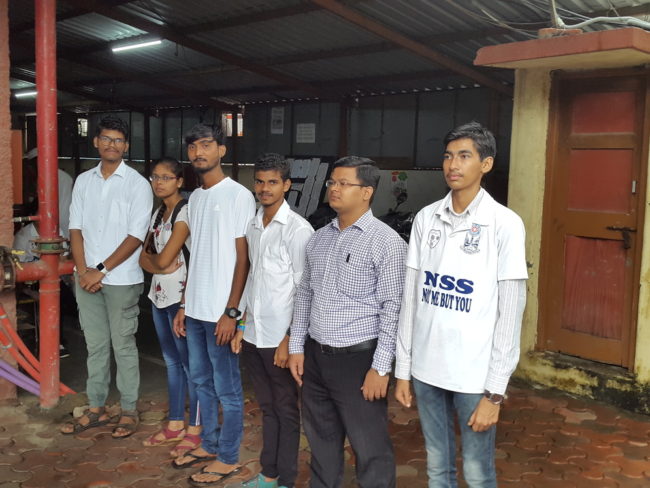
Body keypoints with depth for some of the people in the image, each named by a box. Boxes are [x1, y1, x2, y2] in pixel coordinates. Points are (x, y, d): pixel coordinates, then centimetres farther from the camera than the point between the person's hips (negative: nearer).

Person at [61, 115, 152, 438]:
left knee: (123, 346, 4)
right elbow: (76, 229, 7)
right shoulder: (83, 181, 9)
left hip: (121, 279, -4)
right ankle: (96, 409, 24)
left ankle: (129, 411, 16)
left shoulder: (137, 184, -6)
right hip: (86, 278, 5)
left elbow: (136, 236, -11)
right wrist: (83, 271, -6)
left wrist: (101, 270, -13)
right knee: (95, 346, 13)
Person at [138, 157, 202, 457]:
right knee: (171, 361, 15)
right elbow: (144, 257, 10)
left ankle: (195, 429, 10)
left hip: (180, 296, -8)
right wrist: (159, 265, -10)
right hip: (159, 295, 9)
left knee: (189, 362, 0)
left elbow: (164, 259, -17)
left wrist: (150, 256, 3)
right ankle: (175, 426, 25)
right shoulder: (159, 213, 14)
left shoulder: (185, 212, -13)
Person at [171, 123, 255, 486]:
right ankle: (209, 445, 34)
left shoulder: (238, 195, -11)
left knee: (227, 389, 5)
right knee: (202, 381, 18)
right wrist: (185, 305, 15)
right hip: (196, 309, 8)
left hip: (220, 312, -8)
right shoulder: (195, 197, 12)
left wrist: (231, 311, -16)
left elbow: (244, 259, -13)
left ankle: (228, 458, 19)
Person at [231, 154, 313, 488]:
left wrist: (290, 339, -15)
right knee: (267, 407, 18)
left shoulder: (298, 229, -12)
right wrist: (241, 326, 13)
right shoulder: (252, 226, 8)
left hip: (280, 338, -6)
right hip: (254, 335, 6)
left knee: (286, 410, 8)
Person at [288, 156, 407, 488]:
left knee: (370, 448, 5)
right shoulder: (319, 238, 9)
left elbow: (393, 308, -14)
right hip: (315, 355, 6)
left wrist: (380, 367, -16)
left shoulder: (386, 241, -11)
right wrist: (296, 347, 11)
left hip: (358, 358, -6)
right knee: (321, 439, 20)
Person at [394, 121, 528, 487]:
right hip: (426, 368, 4)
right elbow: (411, 298, 6)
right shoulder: (426, 219, 3)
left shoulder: (504, 224, -10)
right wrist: (403, 369, 7)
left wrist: (495, 392, -11)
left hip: (475, 374, -3)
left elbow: (510, 313, -10)